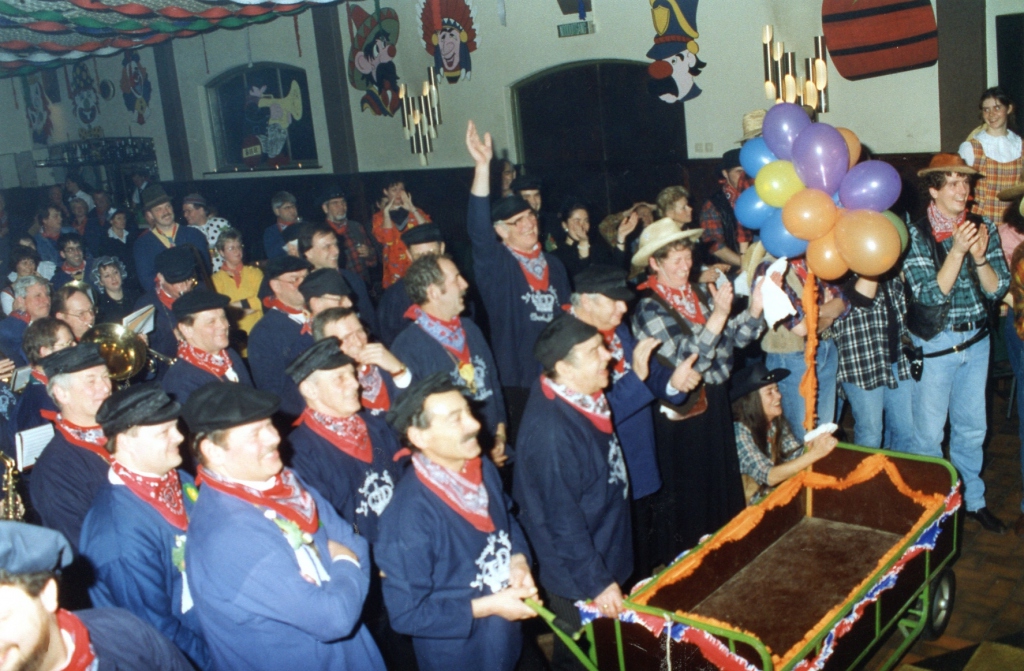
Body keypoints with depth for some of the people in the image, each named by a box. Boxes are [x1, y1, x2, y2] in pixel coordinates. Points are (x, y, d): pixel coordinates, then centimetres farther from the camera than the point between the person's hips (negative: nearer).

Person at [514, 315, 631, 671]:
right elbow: (563, 521, -29)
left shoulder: (577, 396, -9)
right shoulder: (551, 431, -37)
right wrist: (597, 582, -21)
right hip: (578, 579, -8)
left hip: (606, 553, 8)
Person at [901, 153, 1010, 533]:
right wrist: (957, 250, -26)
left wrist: (979, 256, -20)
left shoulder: (984, 229, 1)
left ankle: (973, 501, 32)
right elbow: (930, 294, -19)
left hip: (975, 340, 4)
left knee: (972, 427, 16)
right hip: (934, 345, -4)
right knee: (928, 433, 4)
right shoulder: (916, 235, -13)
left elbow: (998, 289, -3)